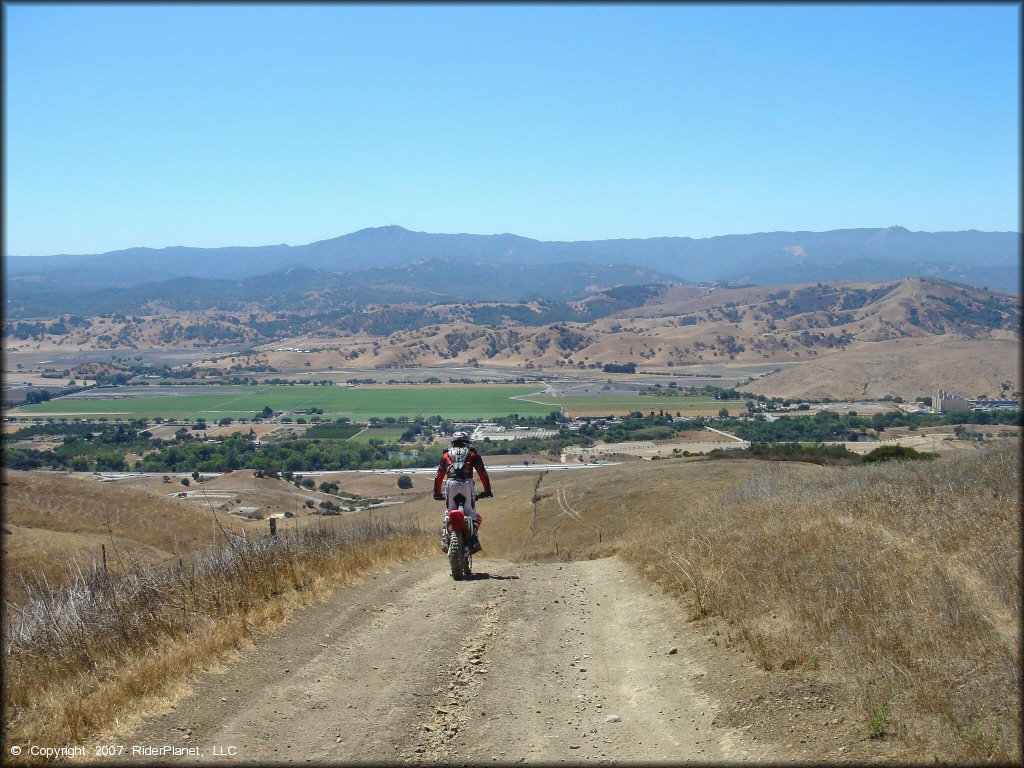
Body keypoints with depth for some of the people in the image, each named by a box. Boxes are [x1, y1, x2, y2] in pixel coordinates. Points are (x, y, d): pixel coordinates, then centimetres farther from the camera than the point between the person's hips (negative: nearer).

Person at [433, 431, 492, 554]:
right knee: (471, 512, 5)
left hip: (451, 485, 1)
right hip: (467, 484, -1)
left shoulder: (446, 454, 25)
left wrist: (437, 493, 32)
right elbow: (483, 473, 17)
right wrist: (487, 491, 22)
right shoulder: (472, 454, 21)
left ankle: (445, 539, -3)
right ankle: (474, 537, -14)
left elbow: (439, 475, 25)